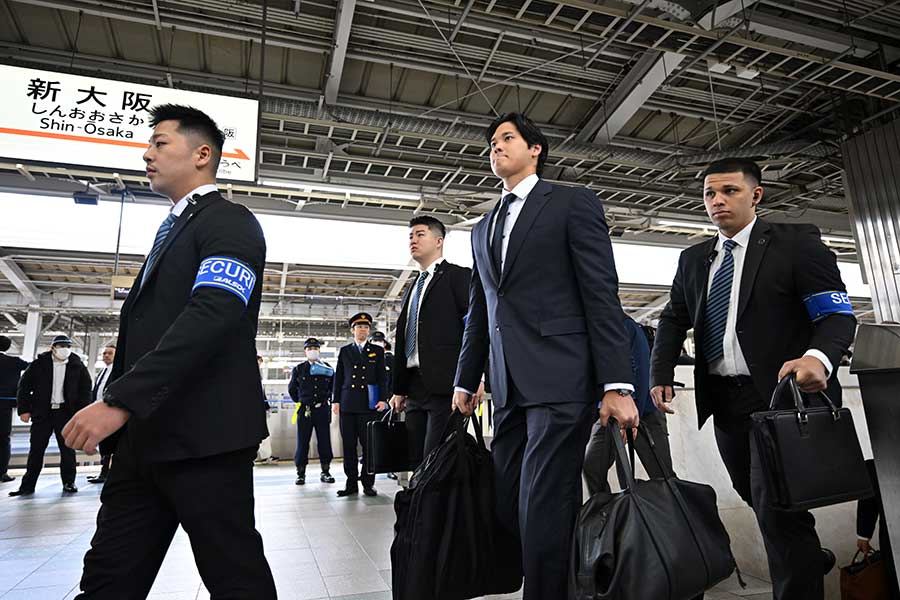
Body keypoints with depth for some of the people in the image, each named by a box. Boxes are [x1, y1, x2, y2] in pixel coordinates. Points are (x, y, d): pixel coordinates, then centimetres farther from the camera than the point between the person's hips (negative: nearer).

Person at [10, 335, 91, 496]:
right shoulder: (39, 364, 0)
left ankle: (68, 482, 13)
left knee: (67, 449, 4)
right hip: (42, 413, 0)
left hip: (66, 412, 0)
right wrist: (24, 409, -2)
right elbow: (24, 386, 4)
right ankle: (28, 485, 15)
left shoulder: (77, 366, 1)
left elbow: (85, 390, 4)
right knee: (36, 449, 6)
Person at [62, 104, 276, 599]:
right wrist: (115, 405, 17)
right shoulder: (172, 228, 22)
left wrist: (119, 400, -25)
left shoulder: (229, 222, -7)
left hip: (203, 436, -9)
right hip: (143, 436, 9)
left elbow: (212, 315, -22)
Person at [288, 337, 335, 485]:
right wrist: (300, 402, 13)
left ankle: (325, 472, 14)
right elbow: (292, 388, 15)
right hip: (304, 411, 0)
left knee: (325, 442, 4)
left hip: (323, 410, 1)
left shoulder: (327, 368, 6)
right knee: (302, 443, 4)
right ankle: (301, 474, 13)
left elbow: (334, 387, 17)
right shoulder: (299, 369, 5)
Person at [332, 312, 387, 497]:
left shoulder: (377, 351, 11)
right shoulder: (344, 351, 13)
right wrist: (336, 401, 5)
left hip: (369, 404, -1)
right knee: (348, 445, 3)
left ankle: (368, 483, 8)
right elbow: (338, 377, 12)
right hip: (348, 404, 1)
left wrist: (383, 399, -4)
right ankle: (351, 483, 11)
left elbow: (382, 377, 7)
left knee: (369, 444, -1)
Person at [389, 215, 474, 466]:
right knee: (417, 462, 7)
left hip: (445, 387, -7)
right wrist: (399, 389, 20)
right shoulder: (413, 288, 24)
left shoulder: (458, 276, 1)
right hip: (415, 389, 8)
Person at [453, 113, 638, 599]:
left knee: (544, 509, -8)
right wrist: (465, 381, 19)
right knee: (508, 507, 9)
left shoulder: (573, 203, 4)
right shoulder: (483, 229, 22)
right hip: (508, 389, 7)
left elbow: (602, 296, -5)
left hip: (560, 380, -6)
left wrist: (616, 384, -12)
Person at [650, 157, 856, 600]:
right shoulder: (693, 259, 13)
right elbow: (674, 320, 13)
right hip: (723, 398, 6)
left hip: (780, 392, -5)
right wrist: (661, 374, -2)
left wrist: (818, 357, -29)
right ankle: (808, 557, 44)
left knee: (776, 504, -12)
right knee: (757, 497, 18)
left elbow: (837, 315, -7)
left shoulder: (796, 243, -3)